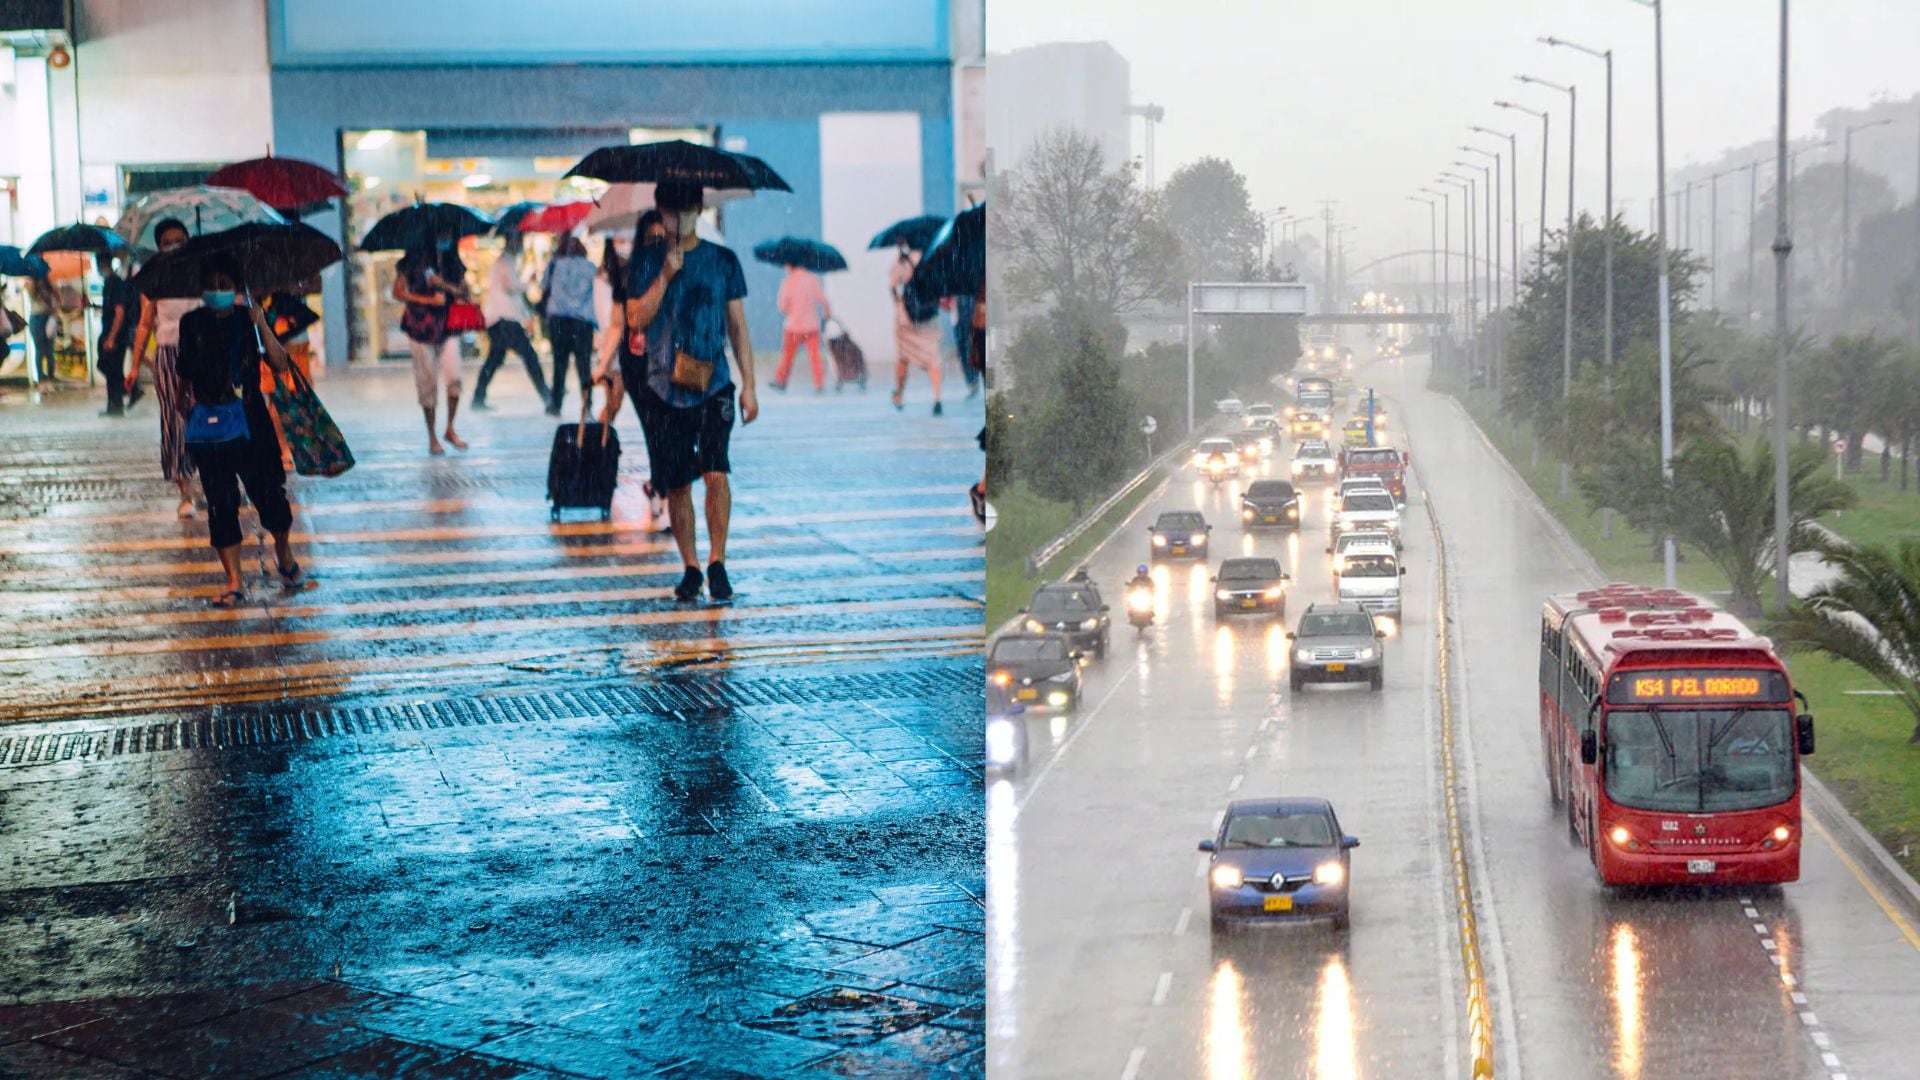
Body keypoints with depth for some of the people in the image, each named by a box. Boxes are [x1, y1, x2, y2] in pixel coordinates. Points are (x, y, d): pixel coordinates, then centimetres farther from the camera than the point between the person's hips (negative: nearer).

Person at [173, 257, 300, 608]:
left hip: (251, 419, -1)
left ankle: (284, 555, 27)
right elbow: (184, 372, 13)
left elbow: (280, 365, -10)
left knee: (270, 493, -2)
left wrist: (262, 326, -20)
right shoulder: (192, 325, 5)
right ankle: (234, 582, 3)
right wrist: (181, 399, -1)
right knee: (221, 503, -2)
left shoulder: (248, 321, 1)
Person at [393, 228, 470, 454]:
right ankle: (432, 437, 10)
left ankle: (450, 429, 6)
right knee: (428, 381, 0)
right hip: (421, 327, -3)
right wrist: (429, 300, -11)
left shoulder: (453, 263, 9)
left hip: (447, 327, 3)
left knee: (454, 378, -11)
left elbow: (464, 292, 3)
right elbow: (398, 291, -2)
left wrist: (444, 285, -15)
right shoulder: (414, 261, -2)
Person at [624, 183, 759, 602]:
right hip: (663, 388, 1)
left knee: (715, 472, -18)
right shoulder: (647, 261, 6)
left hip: (713, 384, -1)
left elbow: (738, 326, 8)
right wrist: (665, 276, -14)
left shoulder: (722, 261, 6)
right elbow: (637, 319, -4)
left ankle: (717, 562, -10)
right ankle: (691, 568, 16)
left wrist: (749, 385, 4)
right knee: (676, 484, 5)